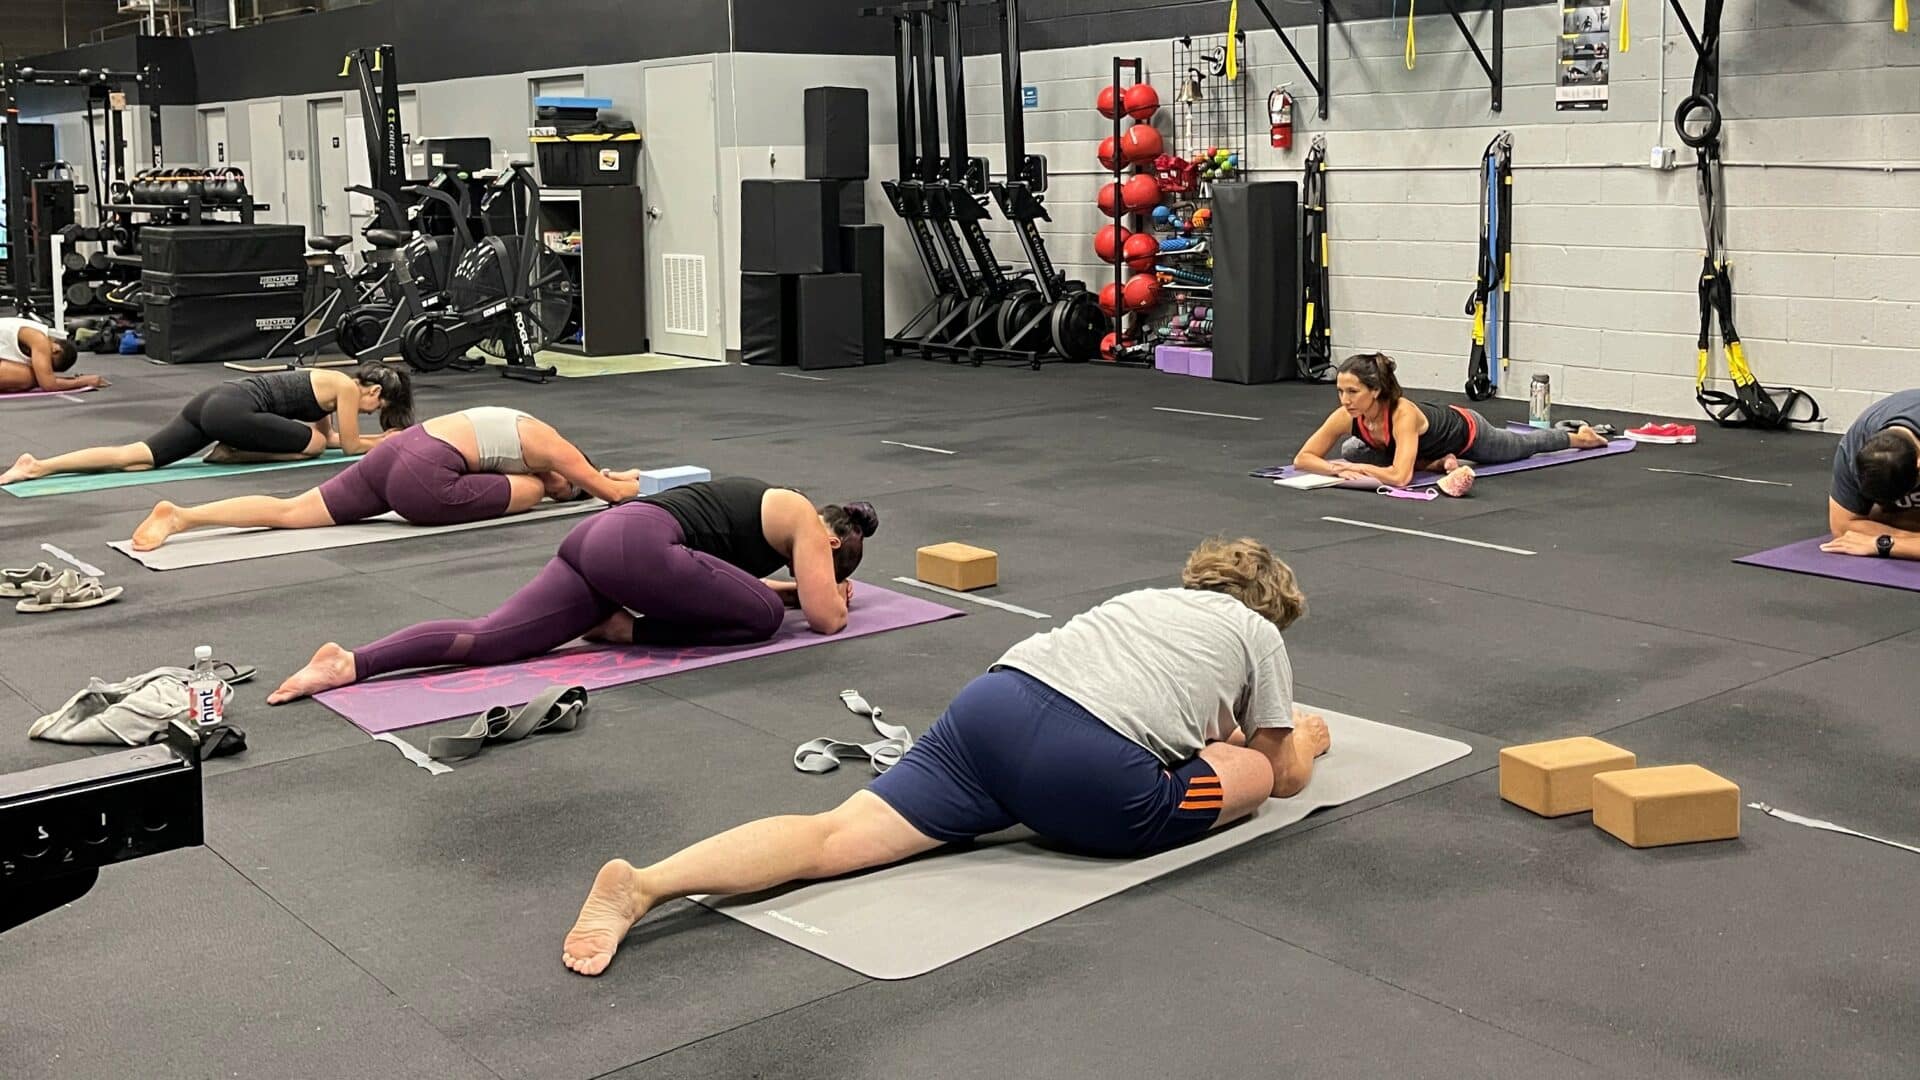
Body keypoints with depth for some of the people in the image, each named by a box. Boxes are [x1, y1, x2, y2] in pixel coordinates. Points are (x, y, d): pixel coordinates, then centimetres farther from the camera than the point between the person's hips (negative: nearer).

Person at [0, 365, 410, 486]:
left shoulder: (331, 380, 27)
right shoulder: (347, 386, 1)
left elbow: (330, 433, 39)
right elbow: (349, 446, 5)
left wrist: (379, 439, 39)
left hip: (213, 401, 9)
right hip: (233, 412, -9)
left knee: (135, 457, -2)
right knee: (311, 444, 0)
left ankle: (37, 466, -13)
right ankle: (231, 453, -7)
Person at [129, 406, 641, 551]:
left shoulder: (528, 433, 30)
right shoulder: (551, 447, 6)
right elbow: (611, 493, 16)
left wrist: (606, 478, 53)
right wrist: (629, 486, 36)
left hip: (396, 449, 9)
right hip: (423, 479, -8)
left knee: (291, 511, 4)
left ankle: (180, 515, -14)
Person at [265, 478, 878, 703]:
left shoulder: (767, 503, 33)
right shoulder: (805, 520, 9)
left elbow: (730, 581, 47)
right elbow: (826, 618, 5)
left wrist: (805, 587, 46)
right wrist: (831, 593, 27)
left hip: (597, 533, 8)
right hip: (636, 547, -8)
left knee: (491, 639, -6)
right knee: (765, 618, 0)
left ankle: (350, 663, -22)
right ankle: (629, 629, -4)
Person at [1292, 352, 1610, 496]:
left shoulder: (1403, 414, -47)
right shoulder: (1346, 417, -31)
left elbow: (1400, 477, -56)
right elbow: (1302, 459, -29)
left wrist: (1354, 468, -52)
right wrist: (1338, 470, -46)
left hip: (1466, 431, -5)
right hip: (1436, 441, 5)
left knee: (1525, 446, 24)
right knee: (1349, 451, 3)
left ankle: (1577, 436, 56)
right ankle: (1437, 461, 14)